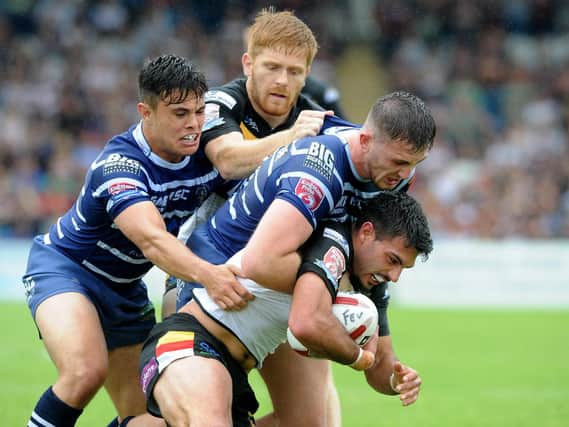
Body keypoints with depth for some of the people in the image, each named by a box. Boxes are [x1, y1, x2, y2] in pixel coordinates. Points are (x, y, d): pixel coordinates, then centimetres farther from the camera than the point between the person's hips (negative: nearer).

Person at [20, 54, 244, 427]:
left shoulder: (206, 153, -13)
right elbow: (151, 239, -48)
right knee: (86, 371, -34)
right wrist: (207, 274, -64)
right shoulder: (119, 164, -32)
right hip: (63, 267, -7)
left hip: (125, 286, 7)